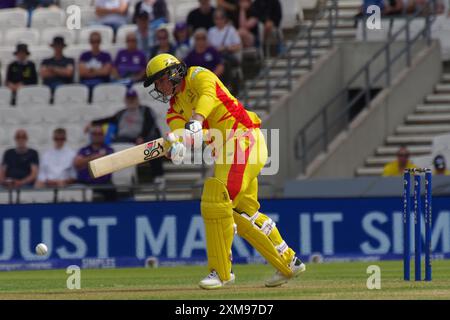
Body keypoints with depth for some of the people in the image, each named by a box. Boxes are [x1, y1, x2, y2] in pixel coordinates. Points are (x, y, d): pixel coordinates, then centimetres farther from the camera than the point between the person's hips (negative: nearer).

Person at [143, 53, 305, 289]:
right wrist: (174, 146, -27)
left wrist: (195, 122, -45)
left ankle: (220, 271, -11)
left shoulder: (197, 76, -3)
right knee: (241, 213, 12)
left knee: (216, 201, -16)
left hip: (243, 140, -10)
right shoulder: (175, 107, 18)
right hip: (226, 150, 10)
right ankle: (288, 263, 22)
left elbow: (208, 94, -26)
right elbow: (175, 131, -2)